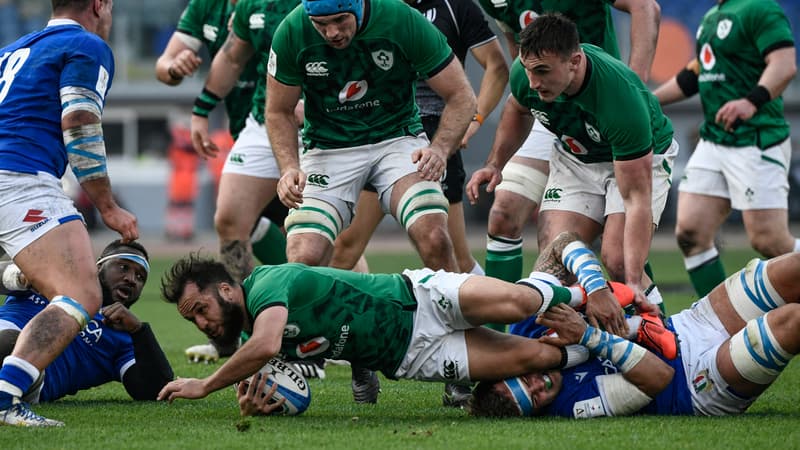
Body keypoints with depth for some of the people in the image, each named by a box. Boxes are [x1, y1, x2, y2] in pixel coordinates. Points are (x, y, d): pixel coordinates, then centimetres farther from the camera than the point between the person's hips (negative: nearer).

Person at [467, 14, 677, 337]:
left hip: (641, 159, -5)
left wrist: (634, 283, -43)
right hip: (575, 158, 5)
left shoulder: (621, 98, -41)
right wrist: (495, 164, -5)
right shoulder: (524, 74, -25)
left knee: (618, 261, -23)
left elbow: (636, 198, -38)